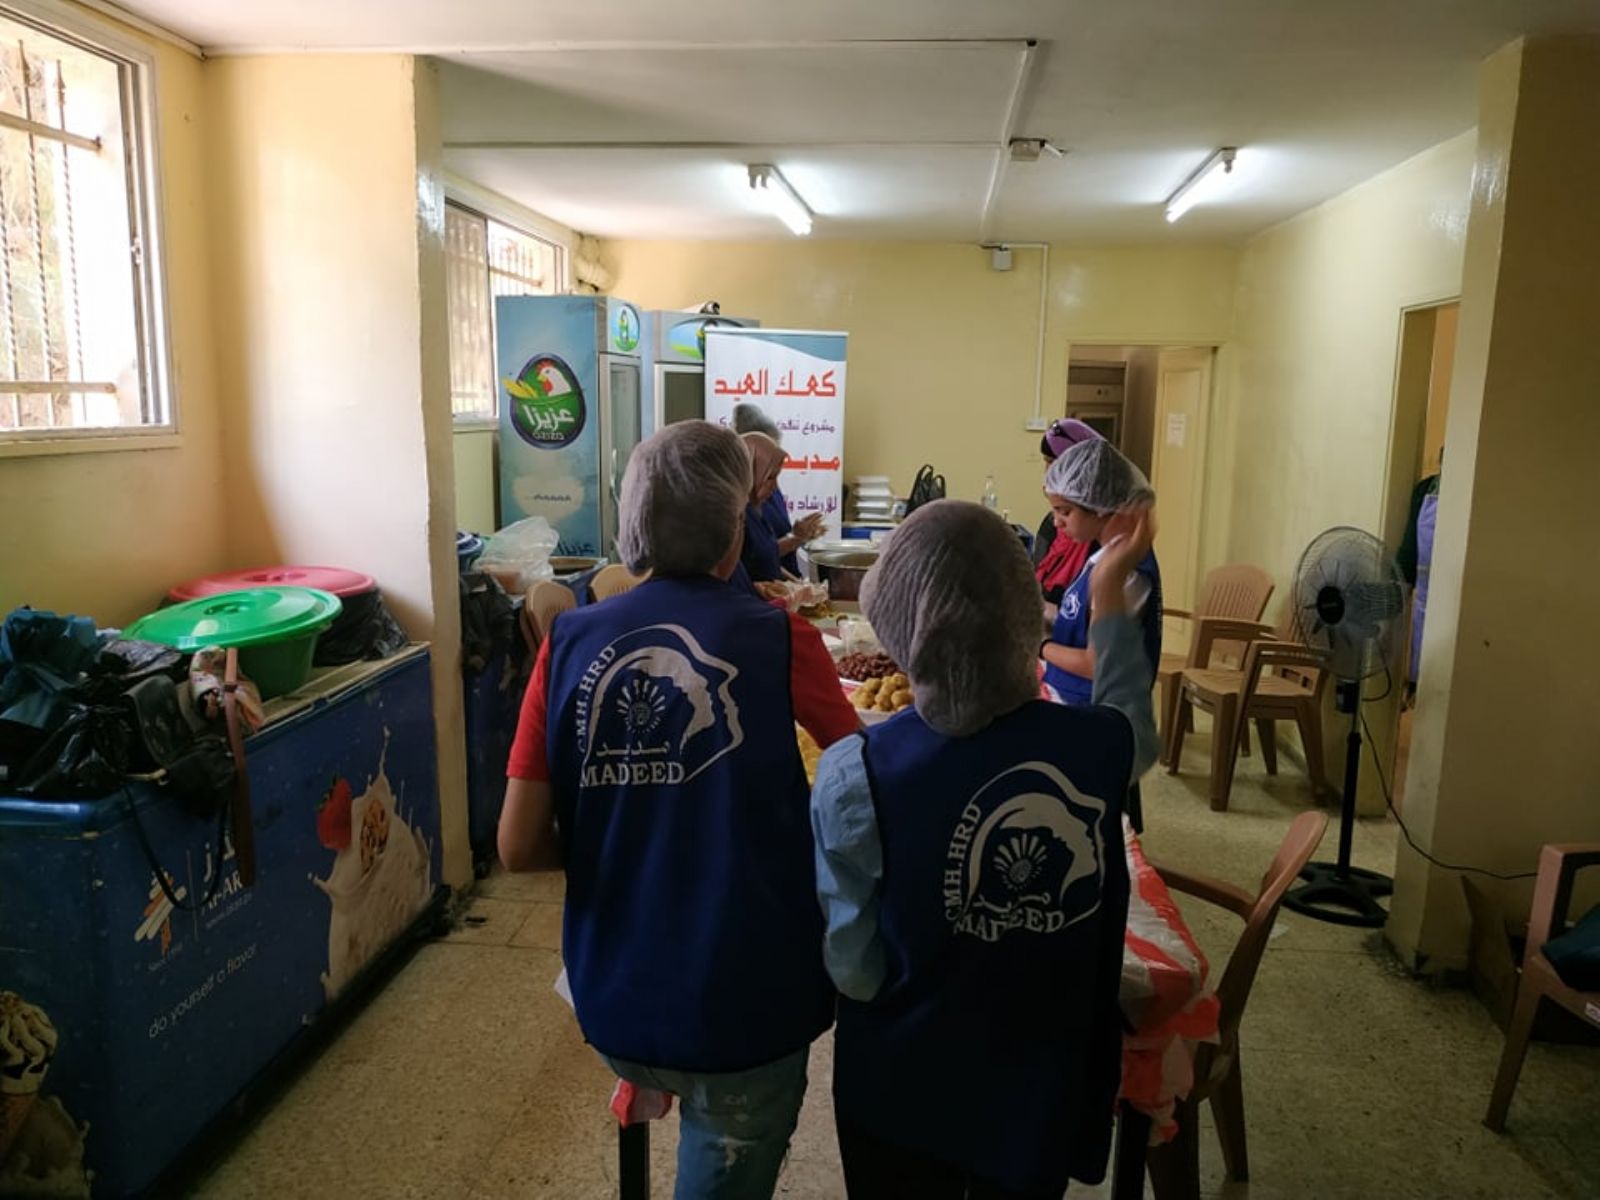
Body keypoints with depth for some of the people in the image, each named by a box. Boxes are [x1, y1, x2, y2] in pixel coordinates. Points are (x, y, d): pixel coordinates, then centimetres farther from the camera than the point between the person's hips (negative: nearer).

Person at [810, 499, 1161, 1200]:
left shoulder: (854, 774, -28)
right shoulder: (1098, 745, -19)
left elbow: (853, 970, -20)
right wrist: (1109, 592, 14)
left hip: (906, 1092, -2)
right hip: (1047, 1083, 3)